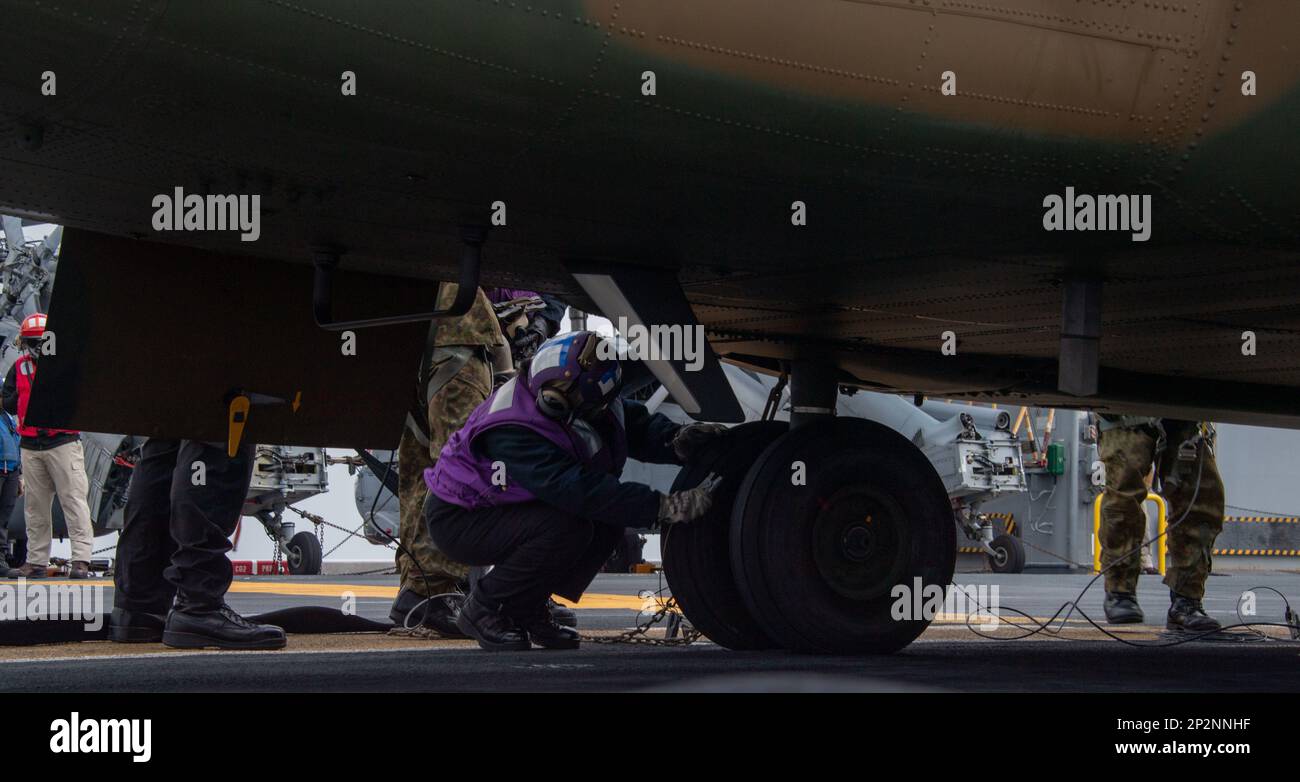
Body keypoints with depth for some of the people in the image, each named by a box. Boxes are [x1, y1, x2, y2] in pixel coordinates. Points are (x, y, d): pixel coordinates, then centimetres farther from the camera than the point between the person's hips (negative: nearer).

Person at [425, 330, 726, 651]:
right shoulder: (513, 431, -36)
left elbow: (635, 423, 1)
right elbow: (579, 490, -42)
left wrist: (678, 440, -23)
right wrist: (667, 507, -44)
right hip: (459, 520, -8)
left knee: (610, 521, -9)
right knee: (566, 528, -30)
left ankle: (528, 608, 5)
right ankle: (484, 610, -10)